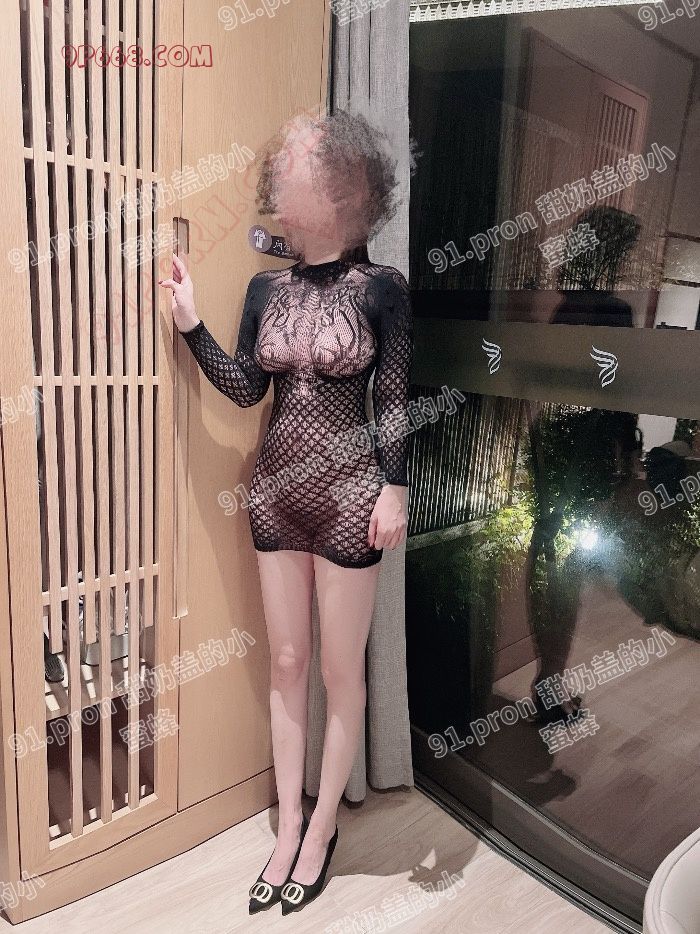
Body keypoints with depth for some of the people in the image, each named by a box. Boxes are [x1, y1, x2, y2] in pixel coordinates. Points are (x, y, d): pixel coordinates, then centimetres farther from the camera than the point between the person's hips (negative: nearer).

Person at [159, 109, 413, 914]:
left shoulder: (381, 288, -6)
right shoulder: (267, 288, 7)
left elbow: (394, 401, -6)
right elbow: (245, 388, 4)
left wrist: (394, 488, -12)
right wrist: (190, 323, -3)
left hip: (348, 496, -4)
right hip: (276, 495, 5)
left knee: (340, 671, 8)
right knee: (286, 664, 13)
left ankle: (322, 827, 31)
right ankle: (288, 827, 32)